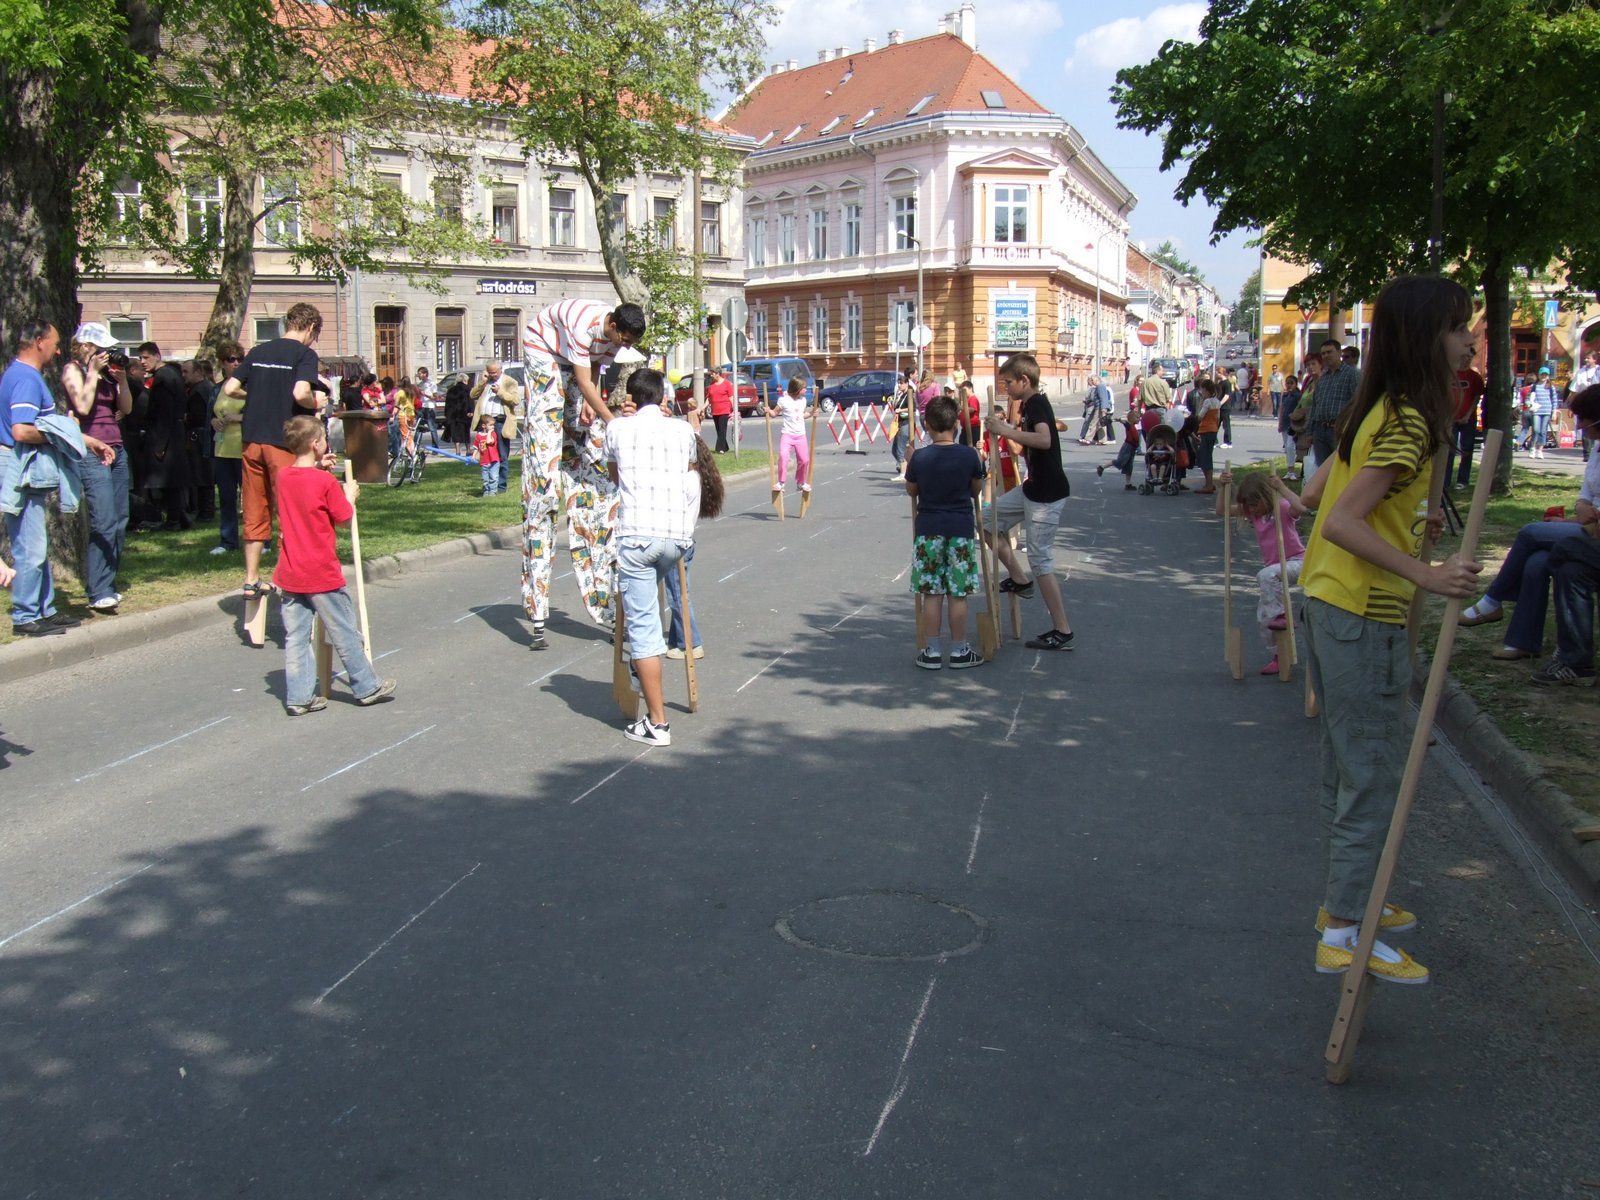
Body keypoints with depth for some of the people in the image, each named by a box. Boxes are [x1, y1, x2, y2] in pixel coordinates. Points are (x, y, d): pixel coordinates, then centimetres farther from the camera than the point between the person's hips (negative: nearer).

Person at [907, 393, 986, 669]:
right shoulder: (969, 455, -6)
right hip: (961, 530, 0)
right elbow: (977, 489, 7)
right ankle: (959, 651, 13)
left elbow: (911, 491, 7)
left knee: (932, 594, 5)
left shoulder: (919, 458, -7)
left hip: (928, 531, 0)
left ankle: (932, 652, 9)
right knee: (958, 595, 6)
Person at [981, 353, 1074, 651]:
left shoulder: (1037, 404, -18)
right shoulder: (1028, 405, 11)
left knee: (1041, 559, -6)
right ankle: (1018, 579, 23)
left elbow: (1044, 439, -38)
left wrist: (1006, 431, -32)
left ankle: (1062, 632, -1)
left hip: (1047, 494, -10)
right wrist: (1007, 428, 12)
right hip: (1031, 489, 10)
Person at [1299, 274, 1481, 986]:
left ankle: (1345, 900, 32)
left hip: (1328, 602, 10)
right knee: (1375, 773, -2)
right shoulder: (1409, 422, -18)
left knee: (1348, 765, 19)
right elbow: (1341, 523, -26)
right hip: (1365, 615, -10)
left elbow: (1315, 495, 17)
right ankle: (1344, 935, 5)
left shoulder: (1376, 412, 10)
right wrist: (1426, 574, -30)